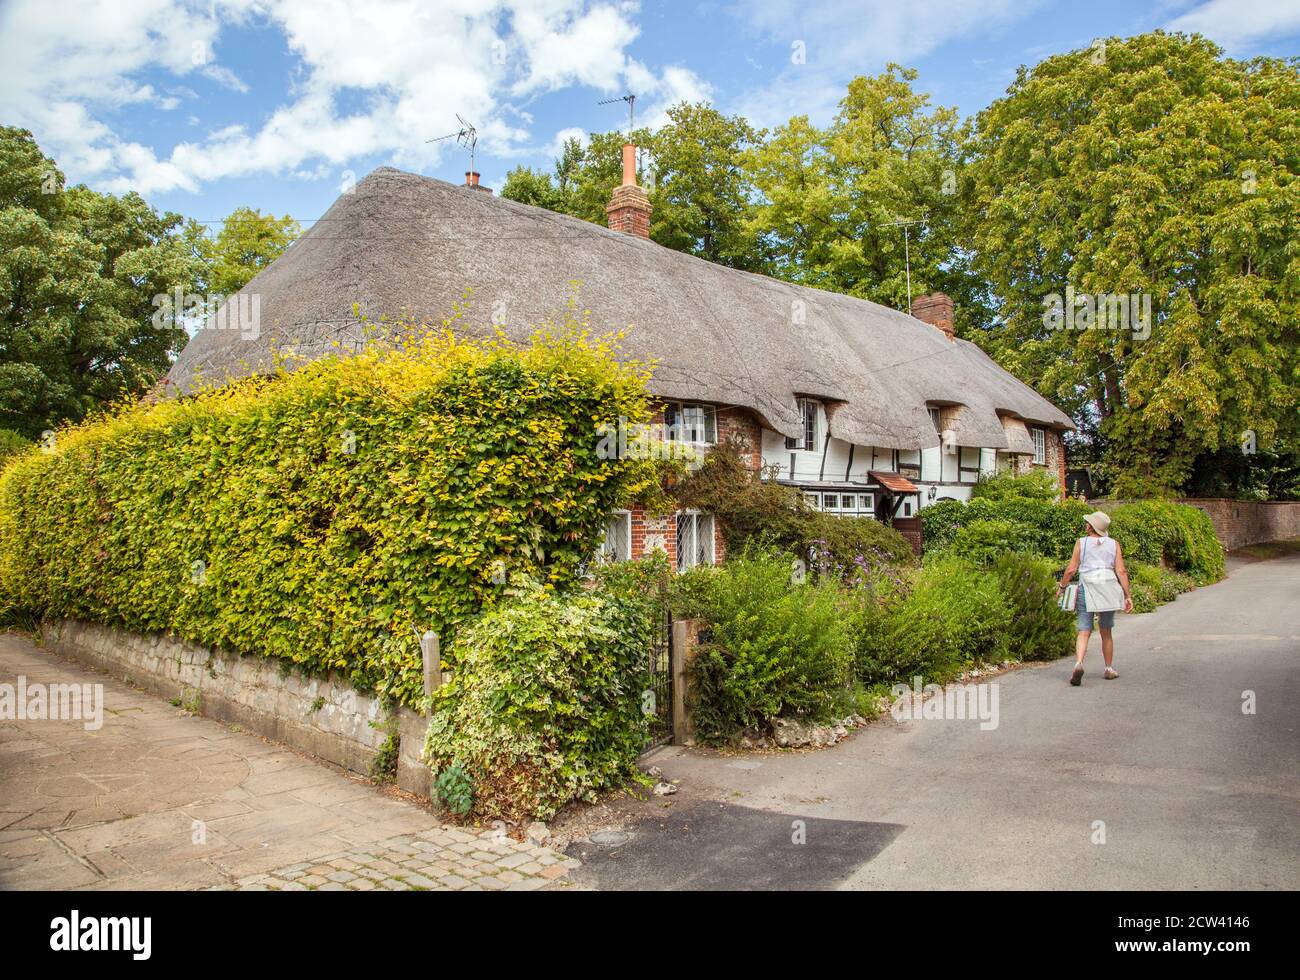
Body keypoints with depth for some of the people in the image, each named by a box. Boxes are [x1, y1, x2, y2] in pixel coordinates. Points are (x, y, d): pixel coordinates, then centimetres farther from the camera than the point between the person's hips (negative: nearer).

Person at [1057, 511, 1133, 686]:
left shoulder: (1081, 543, 0)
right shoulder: (1114, 544, 4)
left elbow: (1071, 569, -2)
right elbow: (1121, 571, -3)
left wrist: (1062, 586, 12)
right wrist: (1128, 596, -1)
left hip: (1085, 589, -2)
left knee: (1084, 632, -2)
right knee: (1106, 633, 17)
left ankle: (1078, 663, -25)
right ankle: (1109, 669, 26)